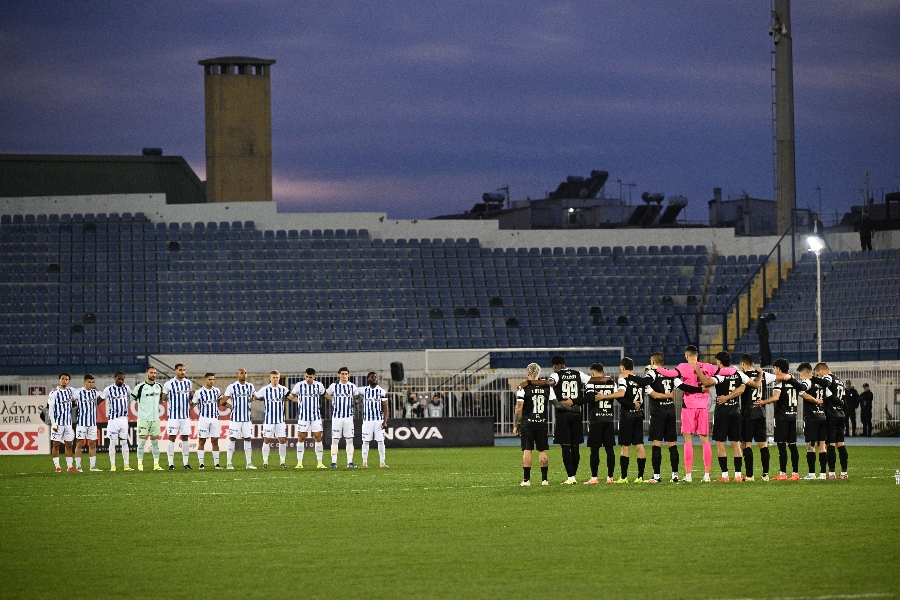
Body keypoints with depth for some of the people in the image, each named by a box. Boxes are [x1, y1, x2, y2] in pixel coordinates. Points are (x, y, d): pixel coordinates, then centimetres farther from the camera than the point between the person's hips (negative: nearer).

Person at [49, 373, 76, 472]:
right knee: (56, 444, -1)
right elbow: (51, 408, -9)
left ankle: (69, 466, 11)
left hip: (68, 422, 5)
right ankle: (57, 467, 1)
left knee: (69, 444, 6)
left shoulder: (70, 391, 9)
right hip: (58, 422, -5)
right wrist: (53, 423, -14)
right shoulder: (54, 392, -7)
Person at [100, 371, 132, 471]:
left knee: (124, 442, 5)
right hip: (113, 419, -4)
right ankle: (112, 466, 0)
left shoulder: (126, 388, 8)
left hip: (124, 418, 4)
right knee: (112, 442, -2)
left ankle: (126, 465, 6)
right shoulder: (108, 389, -4)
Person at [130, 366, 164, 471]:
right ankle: (140, 464, -2)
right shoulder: (140, 387, -6)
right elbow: (131, 398, -2)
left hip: (155, 418, 5)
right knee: (142, 441, -6)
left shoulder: (159, 387, 11)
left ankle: (156, 464, 10)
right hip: (143, 418, -5)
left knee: (155, 441, 6)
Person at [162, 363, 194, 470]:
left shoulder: (189, 383, 7)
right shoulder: (169, 384, -5)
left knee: (185, 438, 6)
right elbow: (163, 398, 3)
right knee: (172, 438, -4)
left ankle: (186, 462, 11)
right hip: (173, 415, -4)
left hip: (186, 415, 4)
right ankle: (171, 463, -1)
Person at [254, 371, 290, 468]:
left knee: (282, 440, -2)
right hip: (268, 419, -2)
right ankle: (265, 462, 8)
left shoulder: (283, 389, 6)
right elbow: (254, 397, 5)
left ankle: (283, 462, 6)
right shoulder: (265, 389, -2)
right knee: (267, 440, 0)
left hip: (280, 419, 2)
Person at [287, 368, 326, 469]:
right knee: (301, 438, -2)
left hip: (316, 416, 1)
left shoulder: (319, 385, 3)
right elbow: (291, 396, 12)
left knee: (318, 438, -3)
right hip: (303, 416, -1)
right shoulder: (299, 385, -1)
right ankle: (299, 463, 2)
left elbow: (324, 395, 22)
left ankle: (320, 463, 2)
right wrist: (299, 401, 7)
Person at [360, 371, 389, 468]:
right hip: (367, 420, 1)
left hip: (379, 420, -1)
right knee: (365, 441, 0)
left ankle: (382, 462, 4)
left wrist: (385, 420, -6)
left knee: (381, 441, -1)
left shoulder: (382, 391, 1)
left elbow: (385, 407, 1)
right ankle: (364, 462, 6)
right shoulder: (364, 390, 4)